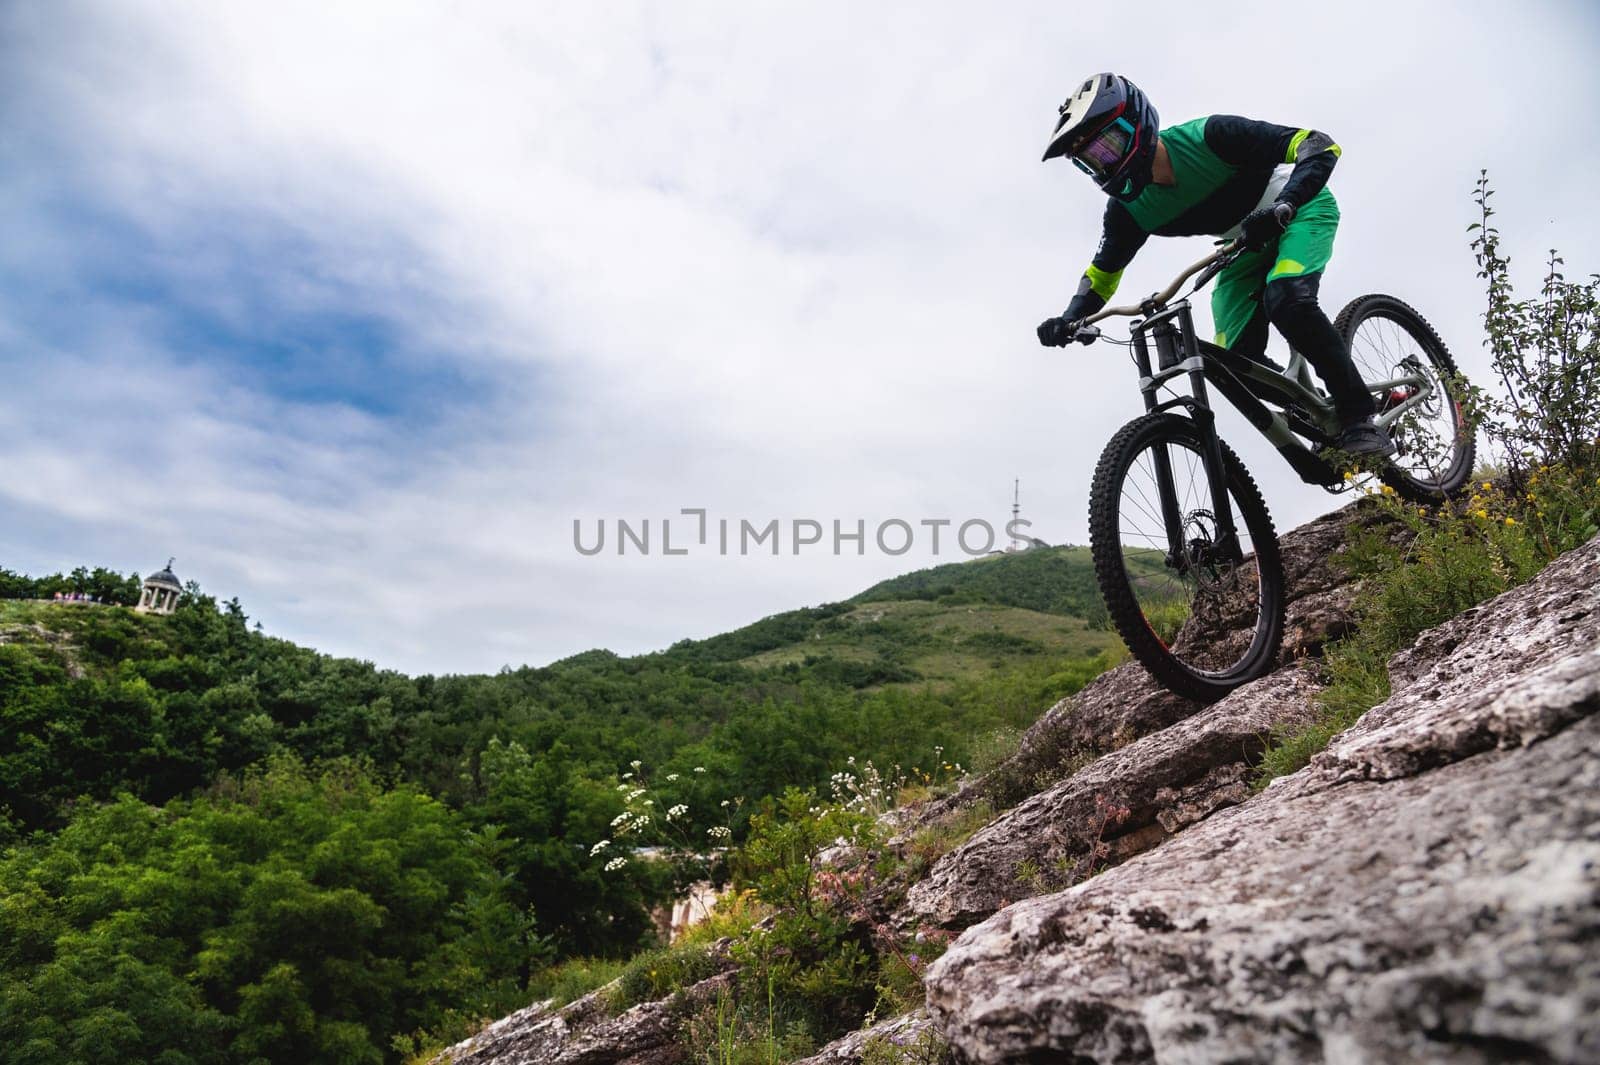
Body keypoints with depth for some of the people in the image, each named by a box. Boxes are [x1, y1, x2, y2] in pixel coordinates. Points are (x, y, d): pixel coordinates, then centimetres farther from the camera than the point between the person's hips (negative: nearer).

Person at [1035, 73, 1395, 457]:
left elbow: (1321, 145, -32)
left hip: (1301, 208, -5)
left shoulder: (1209, 136, -32)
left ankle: (1361, 421, -21)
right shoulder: (1128, 209, -17)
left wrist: (1282, 208, -49)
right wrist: (1068, 320, -23)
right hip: (1248, 242, 5)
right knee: (1239, 358, -12)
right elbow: (1102, 273, -3)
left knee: (1285, 297, -34)